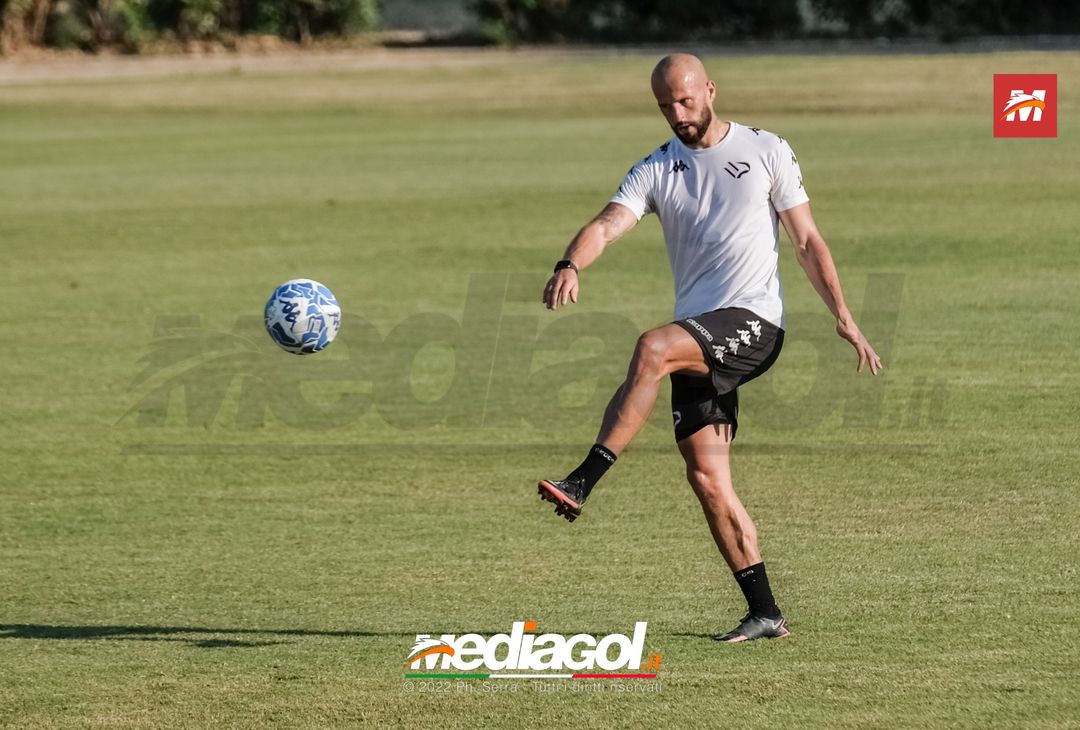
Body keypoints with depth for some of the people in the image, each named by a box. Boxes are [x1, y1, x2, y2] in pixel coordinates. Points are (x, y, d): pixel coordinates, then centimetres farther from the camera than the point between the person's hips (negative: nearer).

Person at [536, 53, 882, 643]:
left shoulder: (766, 151, 5)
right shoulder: (656, 170, 11)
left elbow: (807, 241, 7)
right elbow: (609, 224, -6)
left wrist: (843, 318, -1)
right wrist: (570, 265, -28)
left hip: (753, 322, -5)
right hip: (697, 339, 5)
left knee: (652, 349, -31)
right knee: (705, 474, -3)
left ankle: (581, 484, -33)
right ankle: (764, 613, 4)